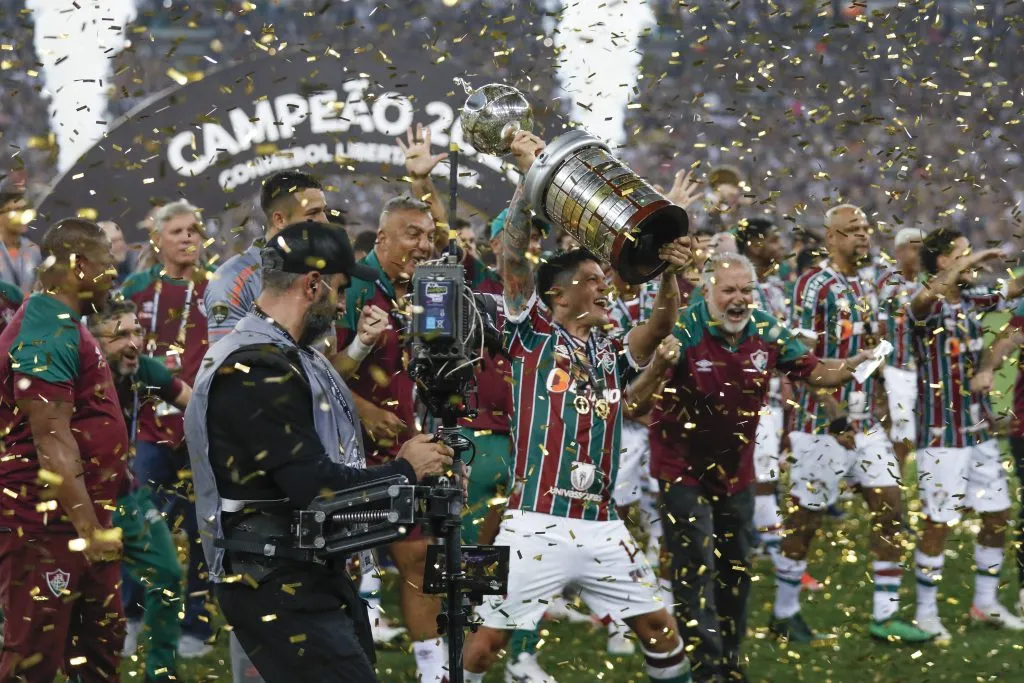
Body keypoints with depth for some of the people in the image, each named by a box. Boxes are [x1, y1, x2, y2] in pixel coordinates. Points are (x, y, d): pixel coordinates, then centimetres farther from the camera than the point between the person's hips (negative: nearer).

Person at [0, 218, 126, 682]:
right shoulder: (47, 331, -18)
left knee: (100, 643, 16)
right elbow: (51, 438, -24)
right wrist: (88, 526, -26)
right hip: (48, 523, -11)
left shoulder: (65, 325, 15)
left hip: (82, 518, 11)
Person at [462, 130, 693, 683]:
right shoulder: (532, 337, 3)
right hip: (537, 523, -5)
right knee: (489, 638, -2)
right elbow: (514, 258, -7)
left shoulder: (612, 354, 16)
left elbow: (661, 325, 1)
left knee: (657, 627, 8)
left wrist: (669, 273, -17)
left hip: (602, 526, 5)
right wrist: (529, 179, -12)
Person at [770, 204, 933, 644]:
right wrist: (835, 413, -20)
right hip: (824, 423, -8)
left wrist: (876, 407, 16)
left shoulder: (864, 288, 14)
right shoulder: (816, 284, -12)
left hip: (864, 421, 8)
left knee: (889, 509, 4)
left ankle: (885, 615, 9)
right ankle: (784, 614, 13)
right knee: (806, 518, 1)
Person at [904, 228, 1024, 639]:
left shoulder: (972, 302, 8)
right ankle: (926, 612, 9)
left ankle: (985, 603, 25)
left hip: (980, 430, 7)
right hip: (942, 433, -7)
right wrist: (968, 262, -34)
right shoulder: (929, 308, -13)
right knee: (938, 524, -2)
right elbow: (923, 299, -37)